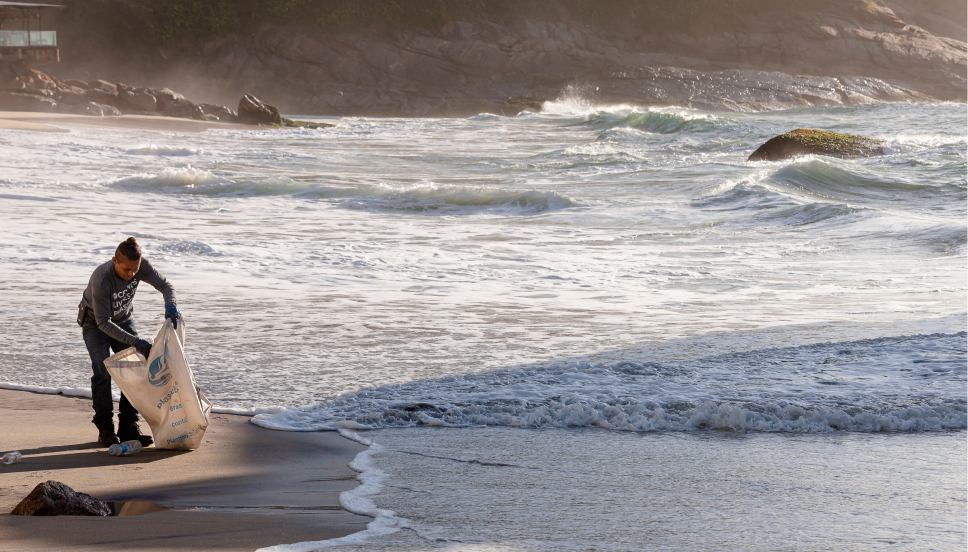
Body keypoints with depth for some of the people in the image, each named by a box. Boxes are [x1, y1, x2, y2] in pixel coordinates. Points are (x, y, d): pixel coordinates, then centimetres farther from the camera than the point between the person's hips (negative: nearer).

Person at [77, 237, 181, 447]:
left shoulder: (141, 266, -25)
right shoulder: (101, 279, -39)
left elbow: (165, 285, -10)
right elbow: (103, 322, -35)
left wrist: (170, 307, -33)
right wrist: (135, 342, -40)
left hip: (123, 321, 5)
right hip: (96, 324, -5)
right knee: (102, 372, -18)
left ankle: (128, 426, 0)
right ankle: (105, 429, -9)